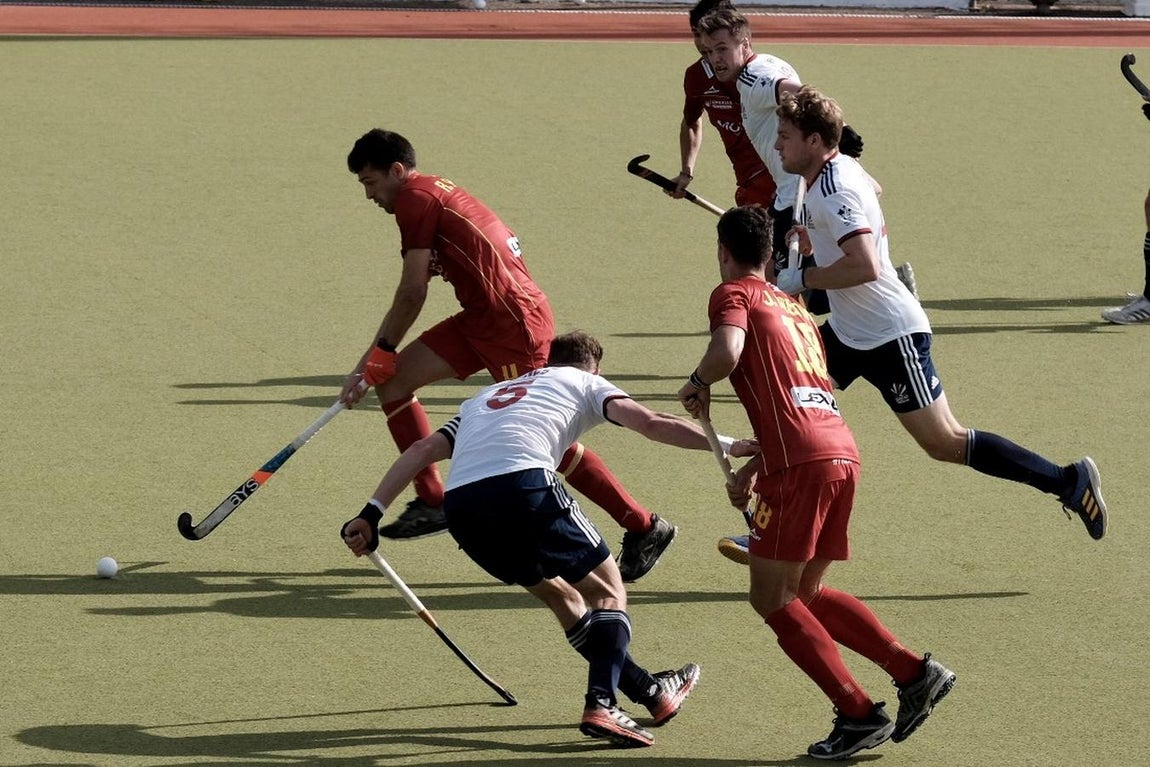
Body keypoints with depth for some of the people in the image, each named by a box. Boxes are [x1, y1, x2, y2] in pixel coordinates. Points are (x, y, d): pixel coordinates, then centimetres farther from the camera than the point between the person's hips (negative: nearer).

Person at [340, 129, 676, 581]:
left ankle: (644, 529, -2)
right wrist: (374, 362, 20)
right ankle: (432, 501, 12)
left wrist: (379, 353, 1)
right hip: (483, 319, 10)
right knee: (391, 379, 10)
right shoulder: (434, 195, 19)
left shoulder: (416, 199, -9)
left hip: (513, 322, -10)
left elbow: (412, 294, -11)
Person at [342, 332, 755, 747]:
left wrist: (371, 515, 24)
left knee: (563, 596, 25)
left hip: (459, 505, 5)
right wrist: (727, 445, 8)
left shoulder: (488, 396, 37)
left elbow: (423, 449, 26)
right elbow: (650, 423, 6)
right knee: (608, 590, 12)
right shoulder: (584, 382, 23)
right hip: (524, 483, -5)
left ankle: (648, 690, 31)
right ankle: (601, 705, -6)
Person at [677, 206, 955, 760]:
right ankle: (913, 671, 7)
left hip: (801, 461, -8)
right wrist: (754, 467, 32)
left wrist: (697, 384, 2)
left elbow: (727, 351, -17)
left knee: (772, 600, 2)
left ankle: (859, 715, -5)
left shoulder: (734, 294, 4)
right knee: (806, 594, 19)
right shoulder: (794, 309, 28)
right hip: (842, 450, 8)